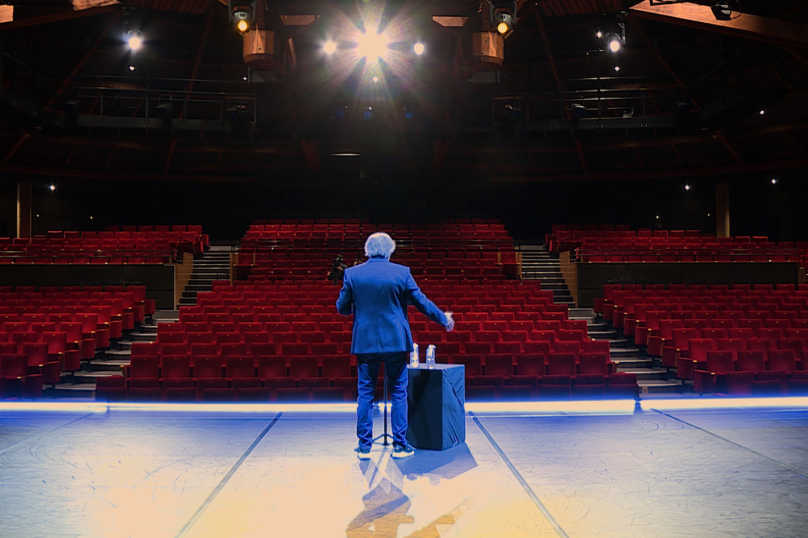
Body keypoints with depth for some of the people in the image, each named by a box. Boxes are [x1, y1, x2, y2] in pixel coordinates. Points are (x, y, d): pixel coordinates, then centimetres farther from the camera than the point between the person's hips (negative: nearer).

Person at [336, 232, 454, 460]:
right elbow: (422, 302, 2)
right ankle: (399, 445, 13)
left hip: (364, 342, 1)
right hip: (395, 342, -1)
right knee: (398, 393, 9)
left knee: (365, 394, 9)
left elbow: (342, 308, 4)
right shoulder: (401, 272, -5)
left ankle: (364, 446, 12)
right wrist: (444, 319, 17)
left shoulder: (352, 274, -2)